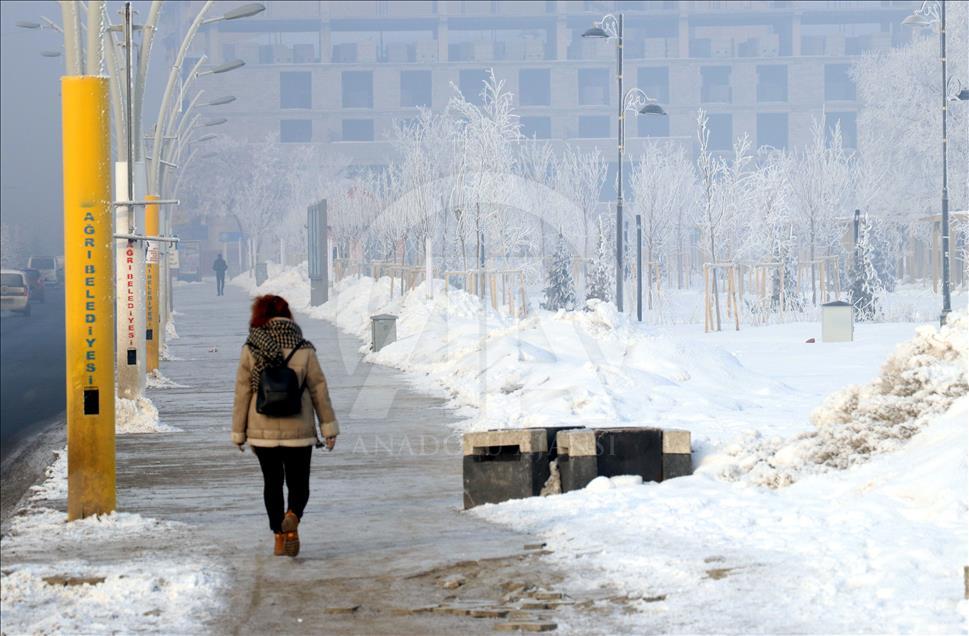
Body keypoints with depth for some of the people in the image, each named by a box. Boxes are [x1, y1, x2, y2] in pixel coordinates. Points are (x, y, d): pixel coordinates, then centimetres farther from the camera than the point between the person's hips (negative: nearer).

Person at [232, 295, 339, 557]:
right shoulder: (304, 350, -6)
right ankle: (292, 518, -19)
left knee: (272, 483, 15)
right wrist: (329, 427, 4)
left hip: (262, 431, 1)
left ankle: (279, 537, 13)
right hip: (298, 431, -1)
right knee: (298, 484, 10)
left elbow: (242, 393, -2)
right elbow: (319, 390, -3)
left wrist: (239, 432, 6)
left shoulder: (250, 350, -6)